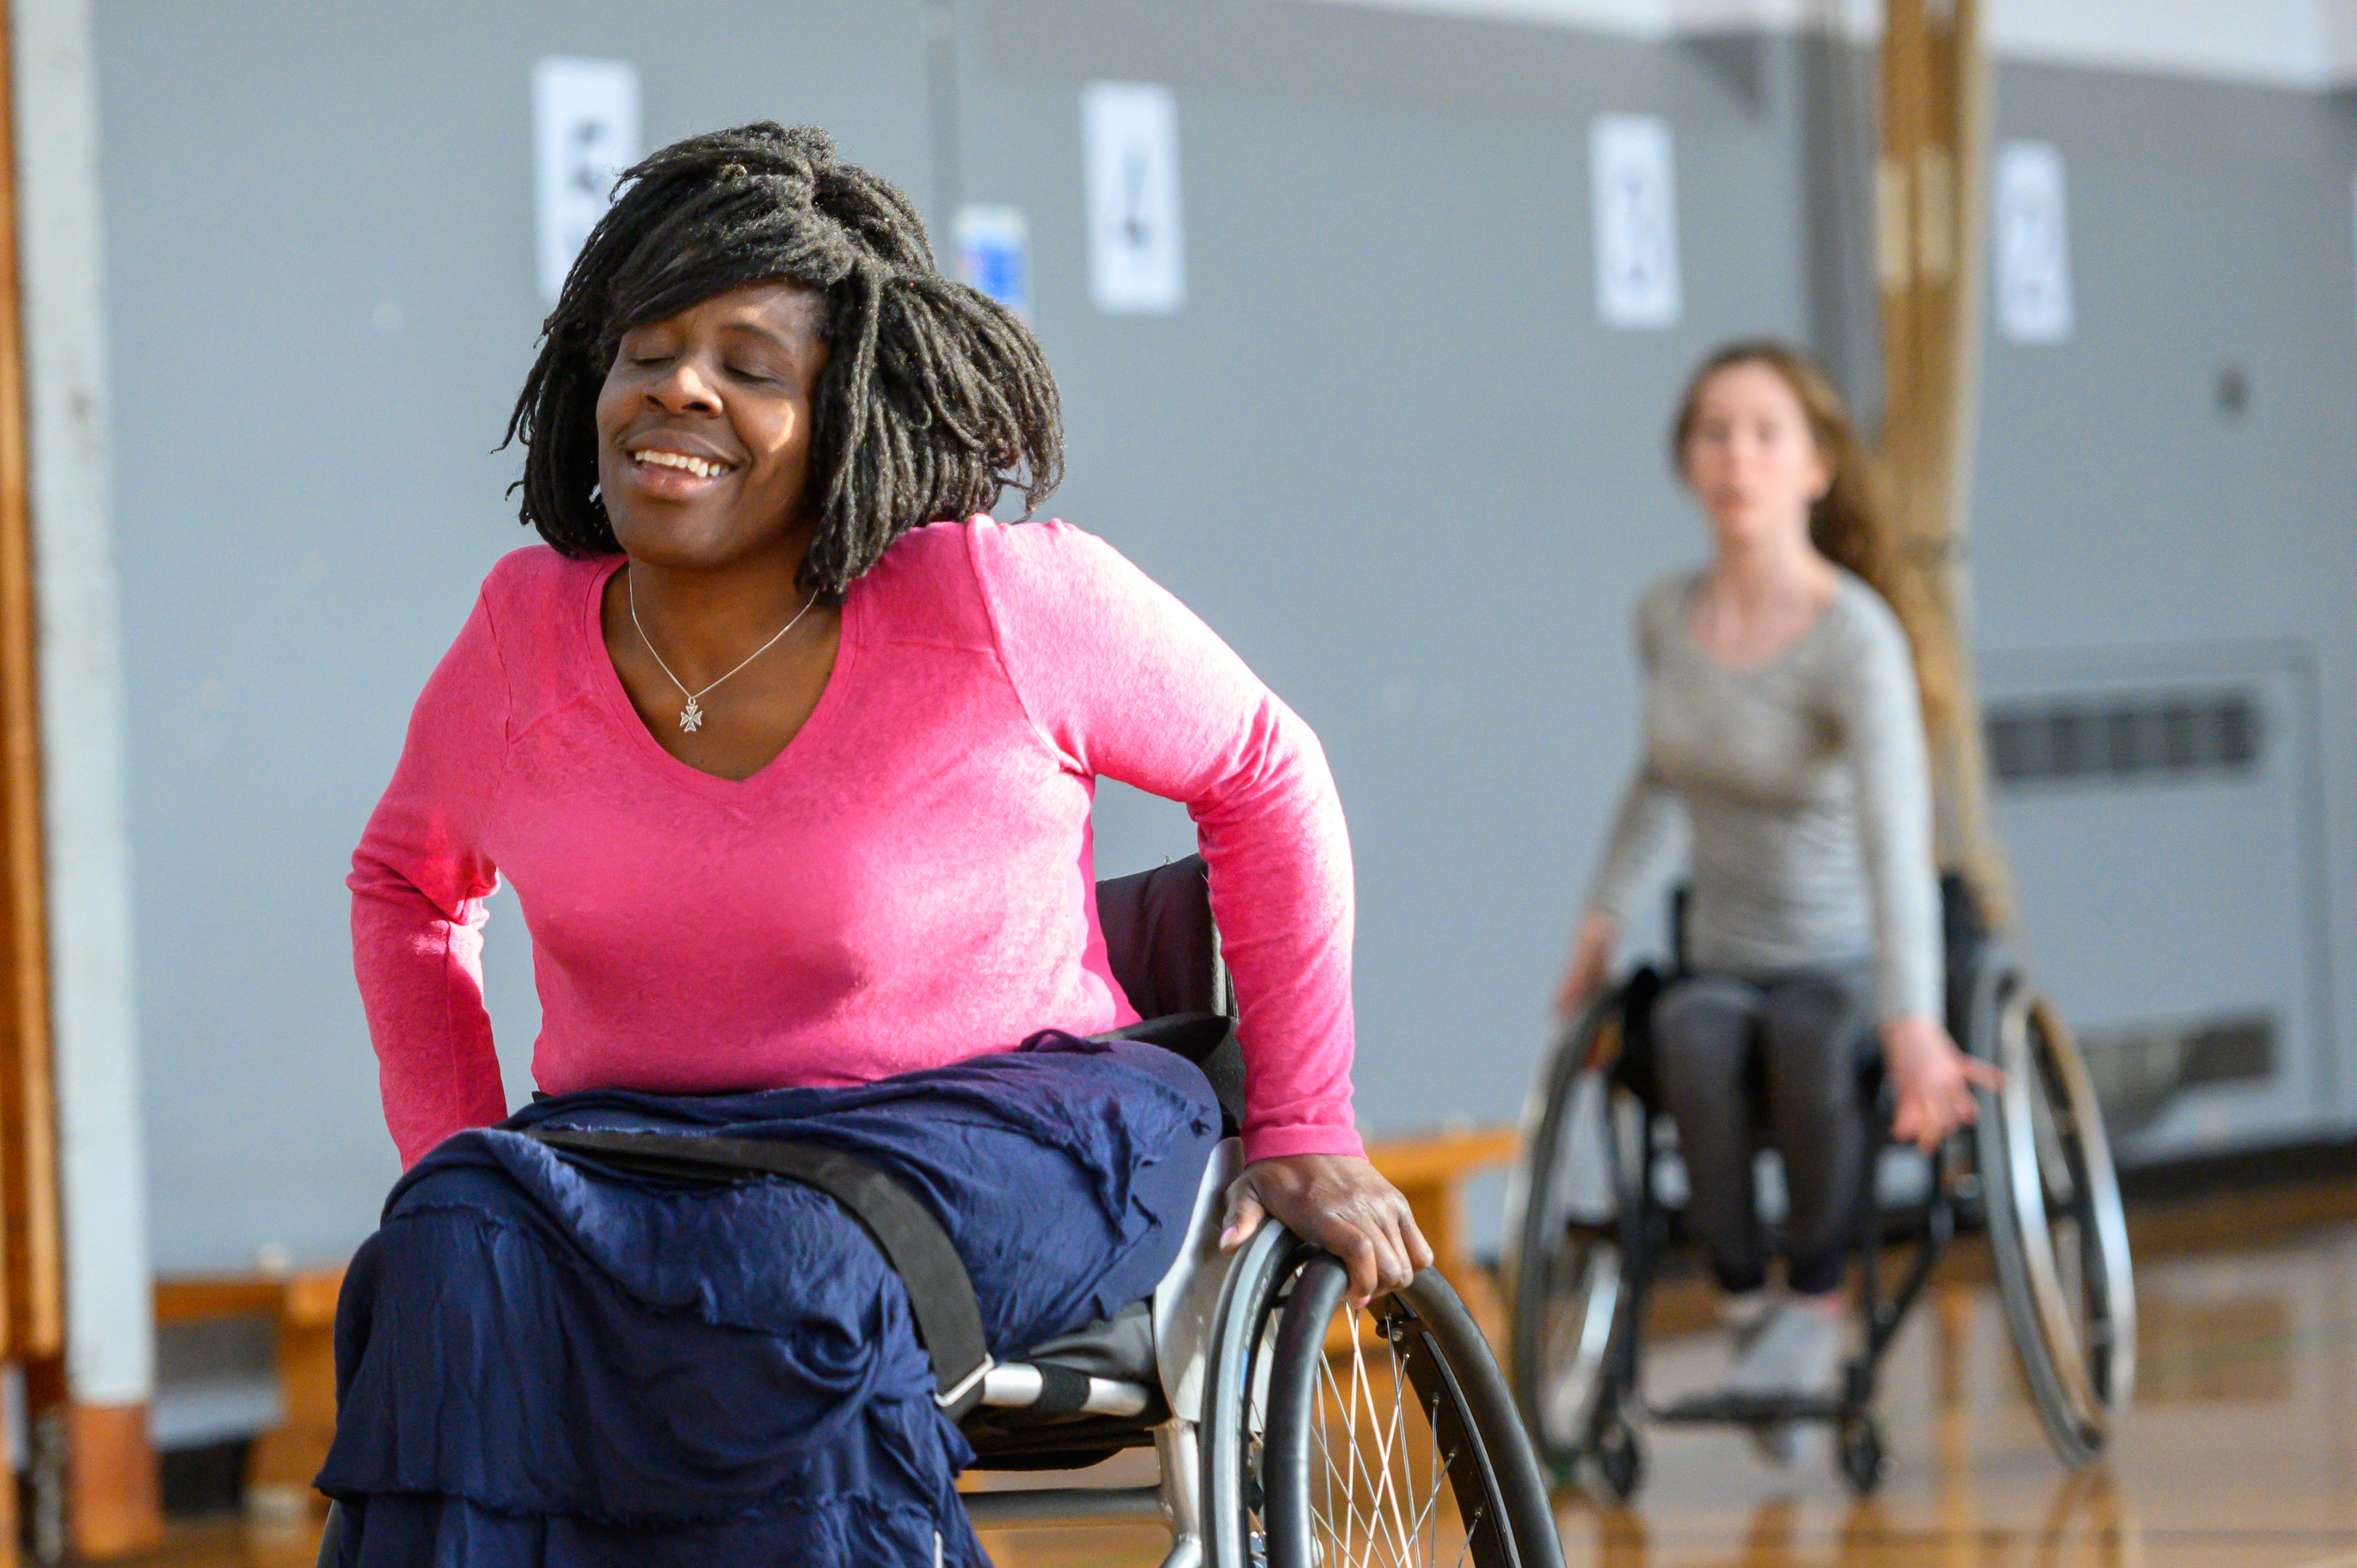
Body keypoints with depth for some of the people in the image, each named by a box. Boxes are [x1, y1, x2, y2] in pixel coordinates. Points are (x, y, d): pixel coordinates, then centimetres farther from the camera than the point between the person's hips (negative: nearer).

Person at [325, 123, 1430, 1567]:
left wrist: (1305, 1135, 3)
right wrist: (462, 1165, 5)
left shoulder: (998, 602, -11)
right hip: (636, 1146, 3)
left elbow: (1264, 773, 3)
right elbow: (408, 881, 19)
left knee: (788, 1273, -36)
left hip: (1003, 1128, -3)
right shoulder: (530, 633, 0)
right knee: (463, 1259, -30)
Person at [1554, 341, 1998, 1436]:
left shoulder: (1855, 639, -19)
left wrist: (1912, 1027, -44)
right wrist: (1605, 919, 13)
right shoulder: (1666, 618, 0)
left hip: (1855, 967, -3)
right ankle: (1745, 1309, -19)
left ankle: (1816, 1305, -18)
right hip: (1725, 963, 3)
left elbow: (1894, 841, -32)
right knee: (1692, 1033, -33)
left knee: (1811, 1028, -38)